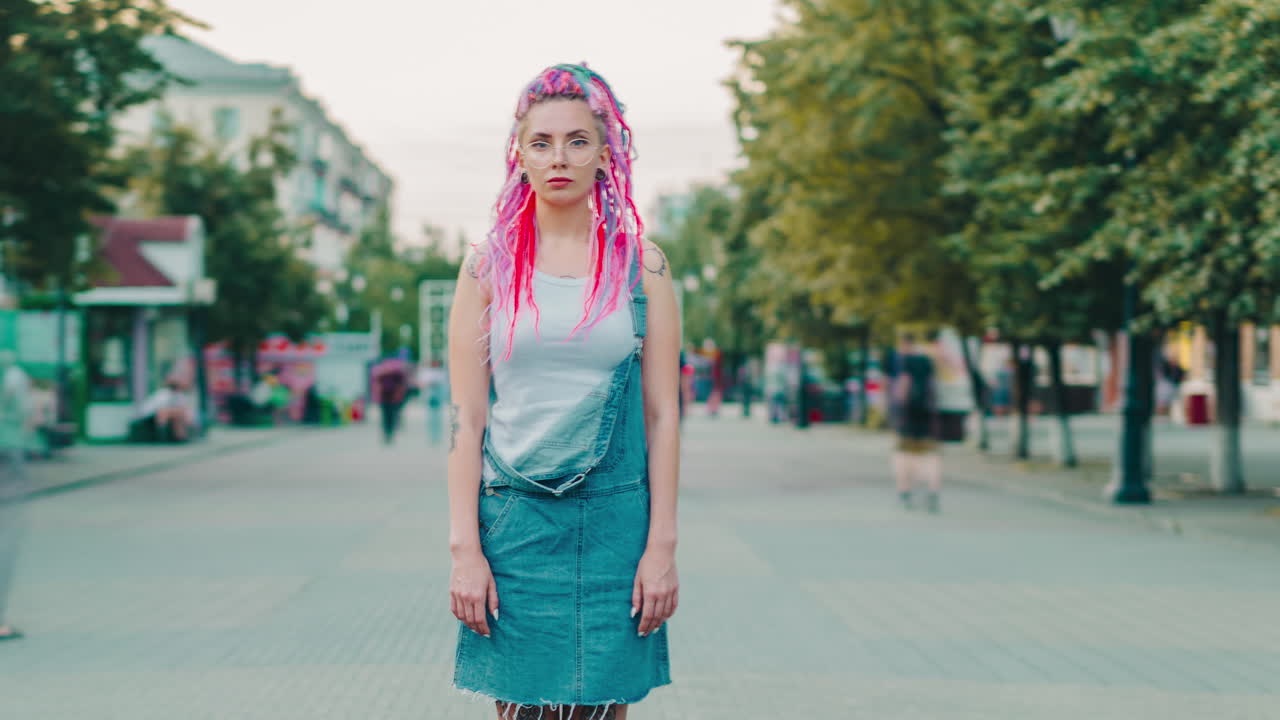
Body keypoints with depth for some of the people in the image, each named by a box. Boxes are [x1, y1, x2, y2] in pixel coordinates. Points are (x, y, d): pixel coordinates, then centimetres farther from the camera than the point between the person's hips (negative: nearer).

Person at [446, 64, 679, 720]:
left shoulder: (642, 263, 4)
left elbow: (663, 413, 4)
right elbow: (466, 416, 2)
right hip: (514, 518, 0)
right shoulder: (488, 266, 3)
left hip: (614, 518, 0)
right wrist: (465, 549, -4)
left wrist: (662, 544, -2)